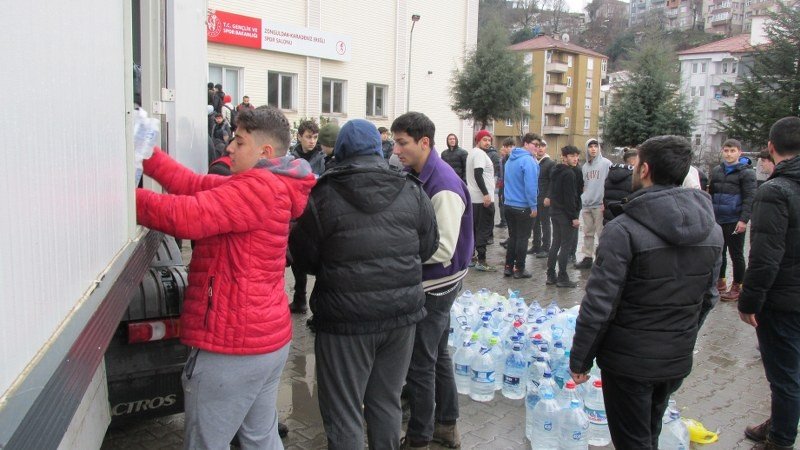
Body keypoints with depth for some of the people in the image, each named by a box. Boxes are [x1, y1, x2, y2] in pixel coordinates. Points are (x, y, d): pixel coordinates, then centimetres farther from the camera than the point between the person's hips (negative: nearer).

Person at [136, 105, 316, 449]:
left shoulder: (258, 188, -19)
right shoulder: (272, 187, 12)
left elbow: (187, 216, -27)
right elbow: (197, 187, 7)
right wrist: (148, 155, 3)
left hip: (233, 346, -10)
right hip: (269, 338, 10)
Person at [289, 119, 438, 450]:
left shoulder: (324, 195, -8)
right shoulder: (412, 191, 1)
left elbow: (303, 259, -2)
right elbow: (428, 247, 9)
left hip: (346, 319, -4)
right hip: (402, 312, 4)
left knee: (344, 412, 8)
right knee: (387, 403, 19)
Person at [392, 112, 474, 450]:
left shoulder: (444, 188, -24)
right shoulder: (415, 175, 3)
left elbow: (443, 250, -27)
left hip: (435, 286, -9)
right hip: (427, 283, 9)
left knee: (420, 363, 3)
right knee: (437, 354, 20)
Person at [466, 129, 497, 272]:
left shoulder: (472, 153, 19)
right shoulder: (480, 154, -12)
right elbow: (478, 175, -23)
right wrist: (486, 194, -26)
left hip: (474, 197, 10)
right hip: (483, 198, -10)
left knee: (474, 227, 12)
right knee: (485, 229, -8)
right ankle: (481, 261, -8)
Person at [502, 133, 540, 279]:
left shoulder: (511, 159, 10)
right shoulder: (528, 160, -17)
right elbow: (530, 185, -22)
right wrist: (533, 206, -16)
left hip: (509, 205, 8)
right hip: (523, 206, -8)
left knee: (512, 236, 15)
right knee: (522, 238, 2)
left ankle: (508, 267, 18)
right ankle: (519, 269, 9)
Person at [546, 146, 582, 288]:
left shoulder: (555, 171, 13)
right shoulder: (569, 173, -15)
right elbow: (570, 197, -19)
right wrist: (574, 217, -17)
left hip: (555, 212, 9)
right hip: (566, 214, -9)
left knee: (555, 244, 13)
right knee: (566, 246, -3)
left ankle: (551, 276, 16)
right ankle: (562, 278, 1)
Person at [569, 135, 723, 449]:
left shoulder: (624, 230, -23)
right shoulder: (712, 230, -1)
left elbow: (599, 304, -21)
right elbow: (708, 299, 8)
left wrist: (580, 359, -10)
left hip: (629, 361, -6)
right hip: (678, 360, 6)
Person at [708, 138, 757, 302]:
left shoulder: (746, 172, -6)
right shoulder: (716, 170, 11)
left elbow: (750, 198, -11)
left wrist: (744, 220, -18)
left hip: (735, 222, -5)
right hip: (717, 220, 6)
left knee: (736, 254, 4)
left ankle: (737, 287, 14)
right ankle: (720, 282, 27)